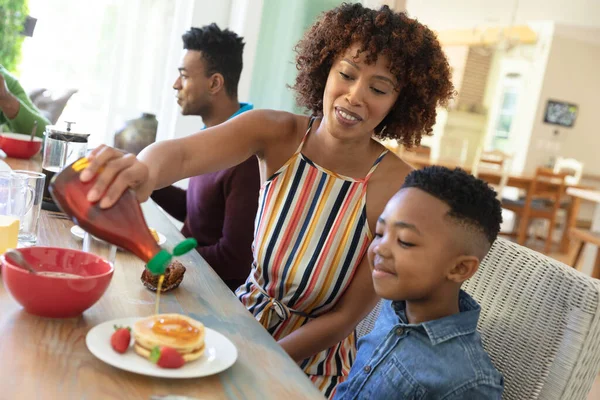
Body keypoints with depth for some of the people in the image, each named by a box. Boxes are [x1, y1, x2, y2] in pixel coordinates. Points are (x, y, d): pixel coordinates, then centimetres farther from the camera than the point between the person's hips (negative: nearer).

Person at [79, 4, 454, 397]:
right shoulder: (276, 133, -14)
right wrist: (145, 168, -55)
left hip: (309, 360, -3)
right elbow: (182, 152, -33)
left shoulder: (400, 190, -22)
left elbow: (345, 316, -15)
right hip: (245, 315, 3)